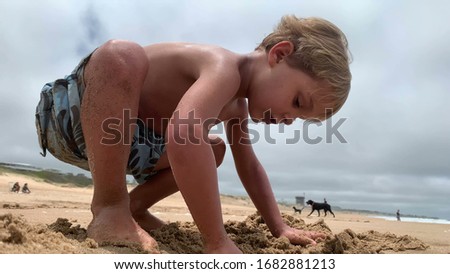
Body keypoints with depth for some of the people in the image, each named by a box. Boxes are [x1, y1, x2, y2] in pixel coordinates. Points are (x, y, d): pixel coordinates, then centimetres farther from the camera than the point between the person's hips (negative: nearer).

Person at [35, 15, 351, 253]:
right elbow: (183, 134, -47)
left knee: (214, 149, 14)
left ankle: (134, 207, 9)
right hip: (70, 117, -8)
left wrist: (280, 228, 8)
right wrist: (218, 242, -41)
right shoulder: (225, 67, -28)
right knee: (122, 54, -39)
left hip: (123, 142, 8)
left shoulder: (238, 104, 3)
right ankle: (110, 209, -26)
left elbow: (250, 168, 12)